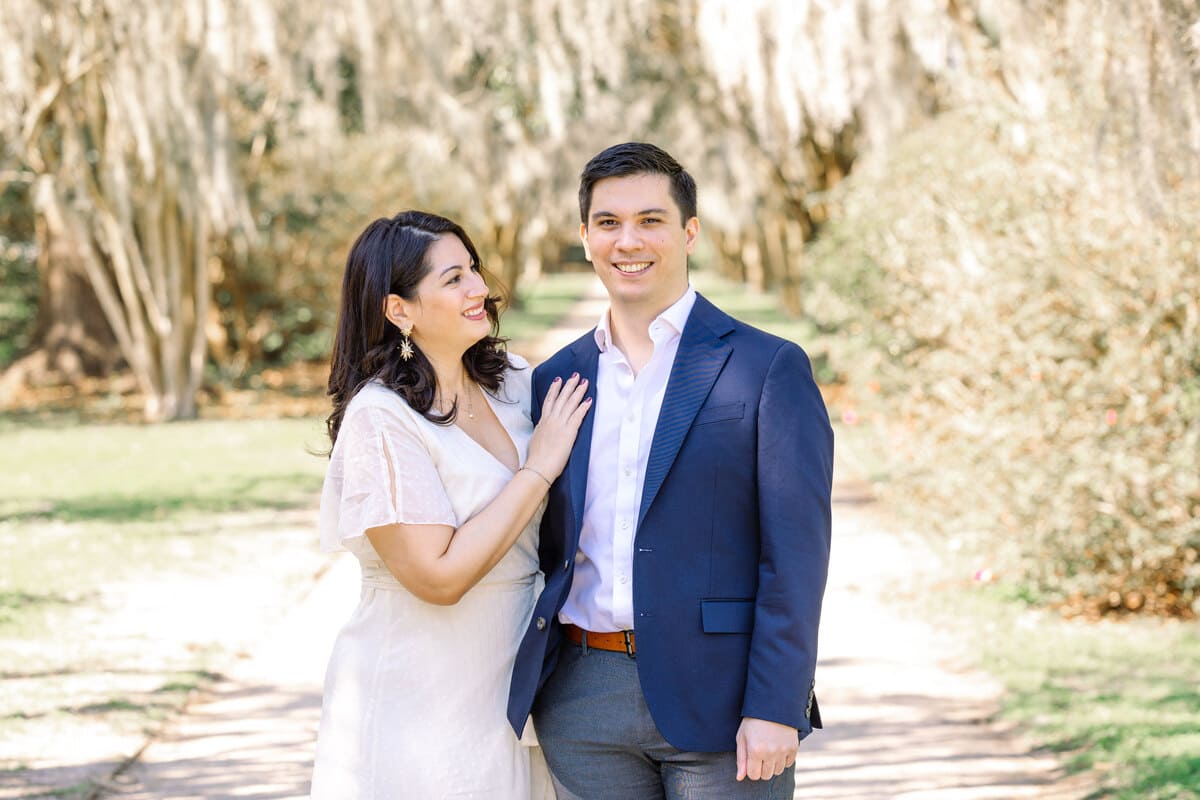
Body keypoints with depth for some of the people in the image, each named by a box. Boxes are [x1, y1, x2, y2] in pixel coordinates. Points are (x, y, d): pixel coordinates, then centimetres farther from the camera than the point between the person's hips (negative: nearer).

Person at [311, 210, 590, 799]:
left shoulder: (511, 380, 3)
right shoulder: (380, 418, -18)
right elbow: (438, 577, -23)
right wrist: (539, 469, -18)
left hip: (507, 691, 6)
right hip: (419, 704, -6)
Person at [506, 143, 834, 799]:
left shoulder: (768, 368, -2)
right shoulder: (555, 380, 12)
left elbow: (795, 553, -7)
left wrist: (775, 710, -14)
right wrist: (527, 690, 8)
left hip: (717, 695, -4)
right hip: (583, 707, 4)